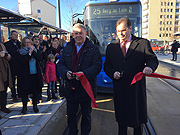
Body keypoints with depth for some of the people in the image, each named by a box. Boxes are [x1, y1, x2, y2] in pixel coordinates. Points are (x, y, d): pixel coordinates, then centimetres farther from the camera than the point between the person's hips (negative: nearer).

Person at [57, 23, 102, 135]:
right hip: (71, 89, 4)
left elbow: (97, 66, -14)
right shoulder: (67, 49, 8)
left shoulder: (94, 49, -4)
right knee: (71, 116, 18)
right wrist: (66, 72, -14)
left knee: (86, 116, 16)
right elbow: (60, 65, 8)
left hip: (86, 89, -3)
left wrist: (84, 73, -29)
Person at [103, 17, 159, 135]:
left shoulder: (143, 43, 0)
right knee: (121, 120, 18)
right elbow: (107, 65, 9)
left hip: (137, 88, -2)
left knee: (138, 118, 16)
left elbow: (153, 59, -2)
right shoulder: (111, 47, 7)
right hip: (119, 89, 2)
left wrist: (150, 67, -25)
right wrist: (113, 73, -13)